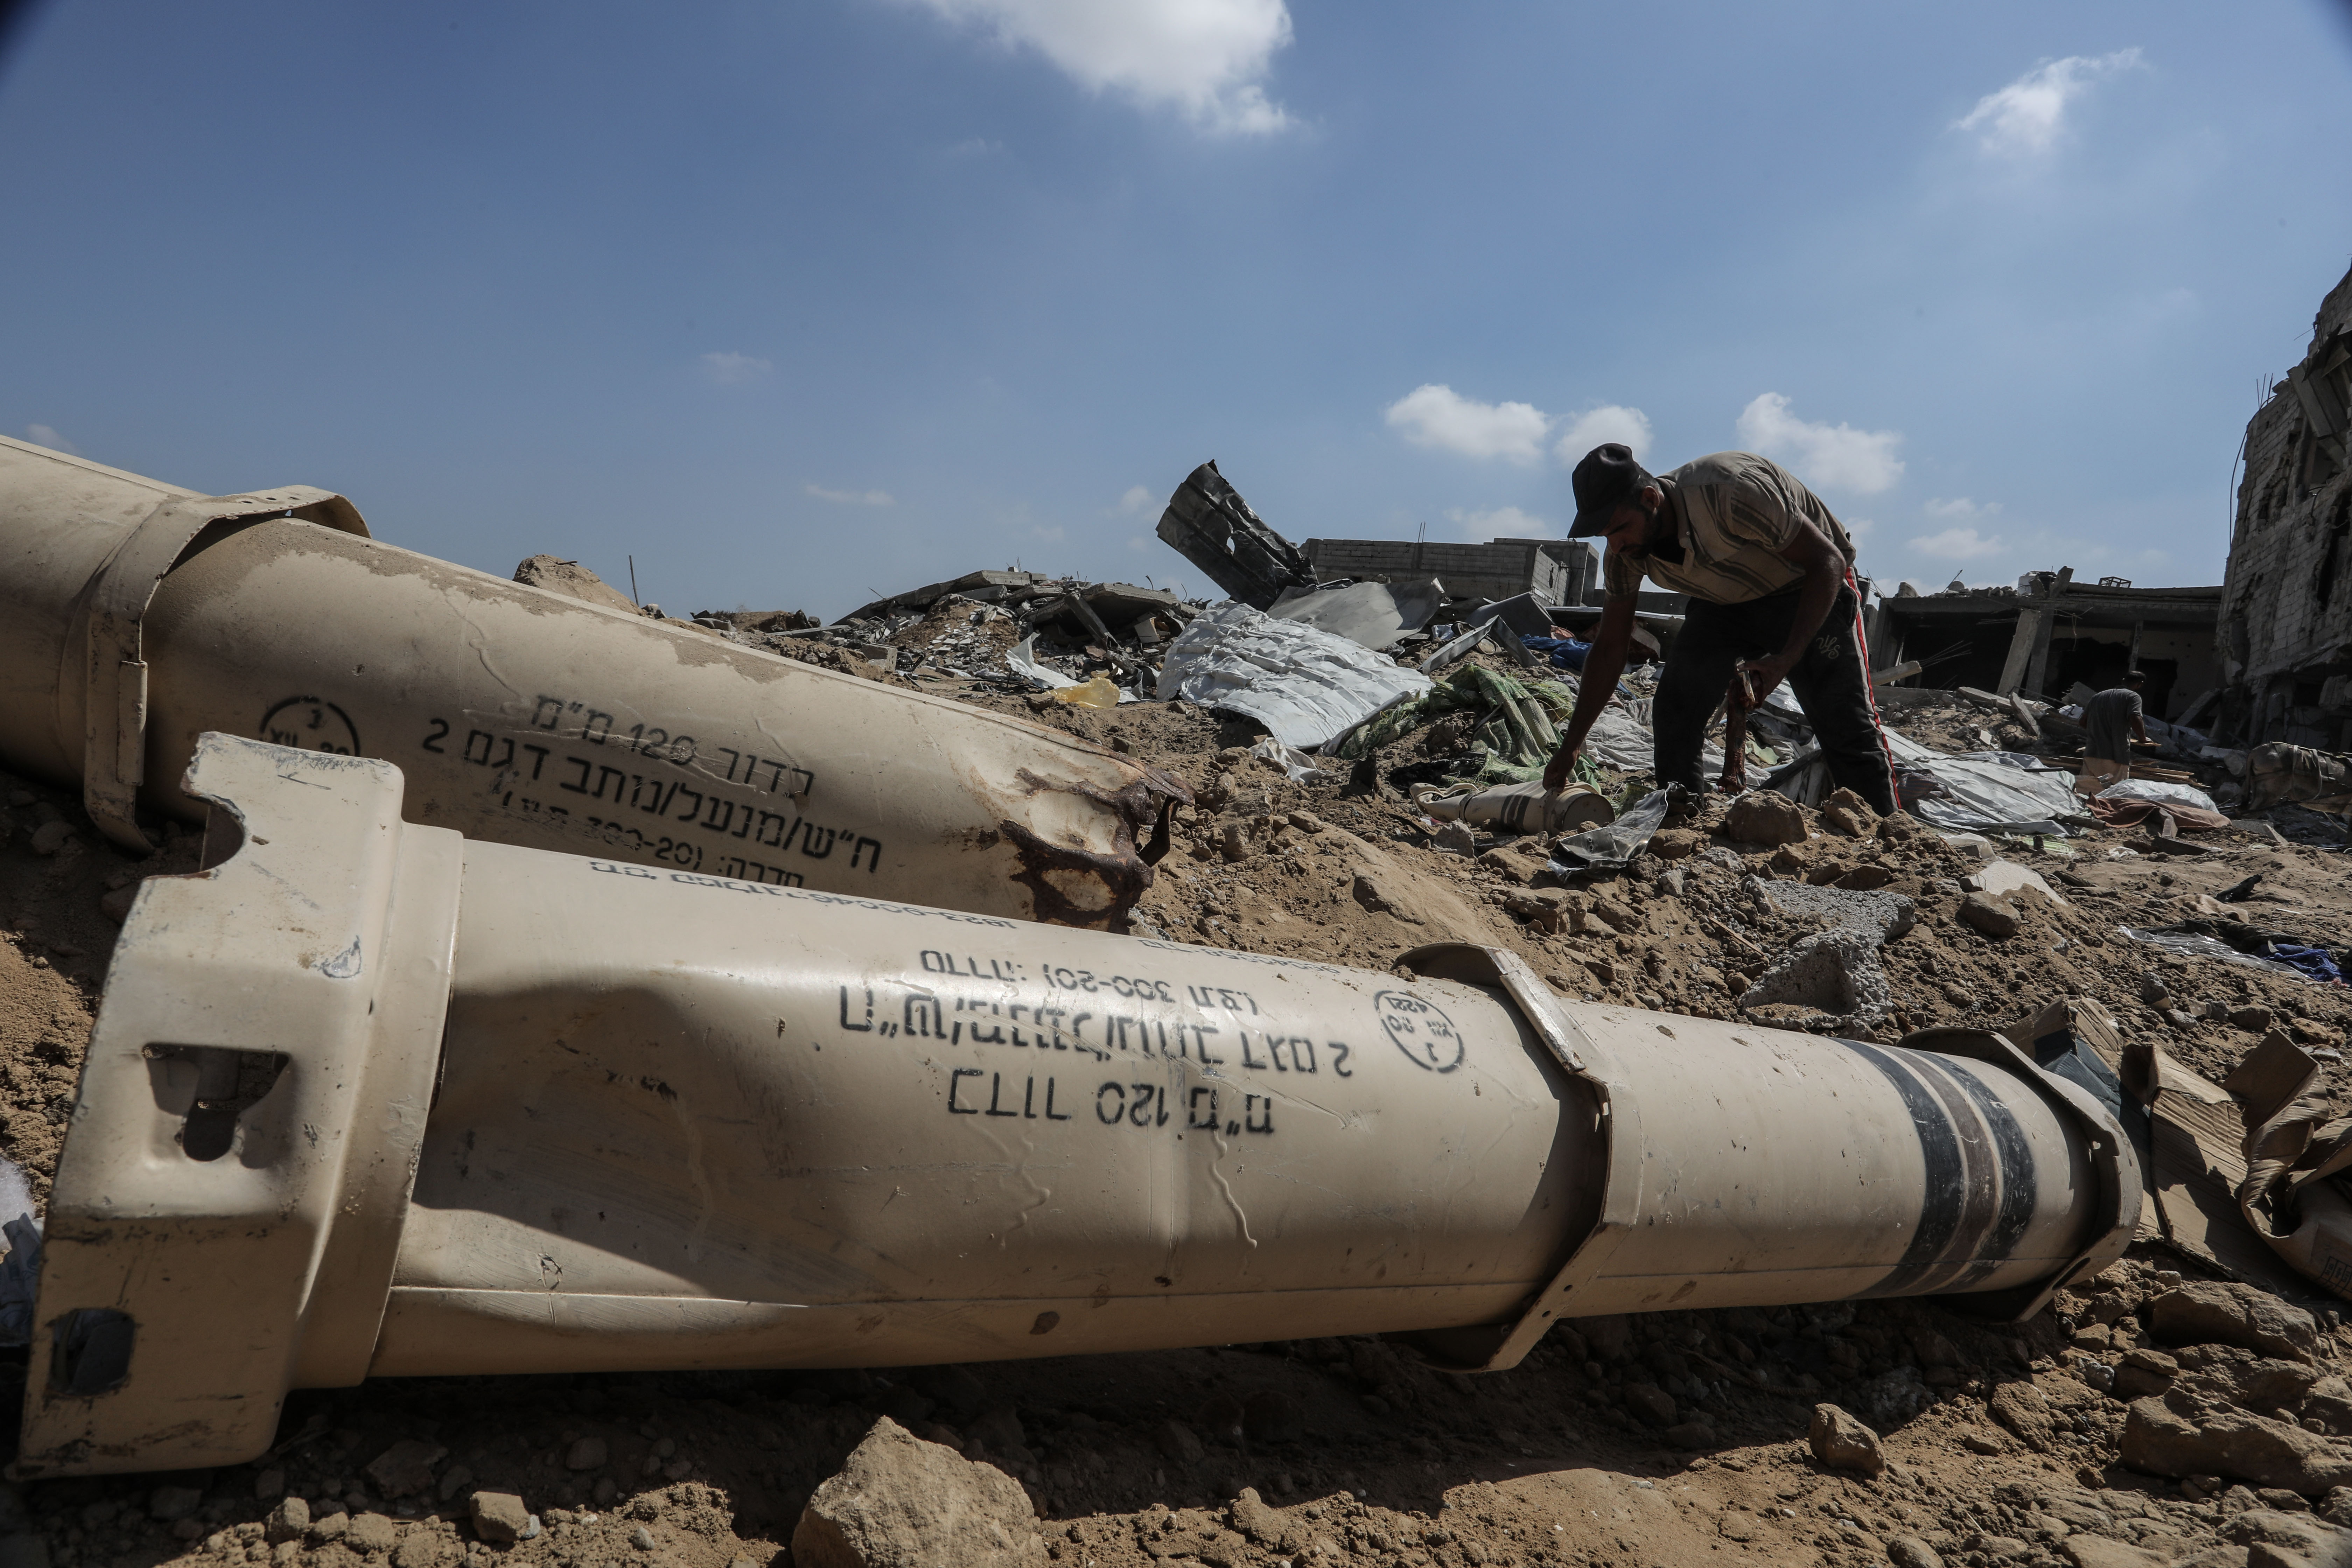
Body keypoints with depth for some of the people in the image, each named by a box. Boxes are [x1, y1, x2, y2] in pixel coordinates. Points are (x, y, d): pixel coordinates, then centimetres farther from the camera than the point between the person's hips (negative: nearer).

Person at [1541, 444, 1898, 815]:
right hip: (1725, 604, 5)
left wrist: (1786, 659, -39)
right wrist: (1570, 749, -6)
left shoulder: (1730, 493, -36)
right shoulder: (1624, 556, -17)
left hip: (1811, 593, -5)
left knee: (1846, 731, -13)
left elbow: (1829, 561, -28)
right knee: (1674, 715, -12)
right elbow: (1609, 648, -5)